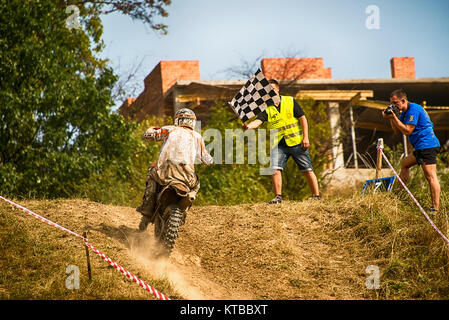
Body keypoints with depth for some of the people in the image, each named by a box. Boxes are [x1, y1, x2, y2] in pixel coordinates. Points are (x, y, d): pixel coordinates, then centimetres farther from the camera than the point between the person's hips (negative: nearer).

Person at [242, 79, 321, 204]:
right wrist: (248, 126, -38)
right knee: (275, 169, -15)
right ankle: (278, 197, -6)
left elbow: (302, 118, 0)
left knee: (307, 170, 3)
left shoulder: (290, 101, 0)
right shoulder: (266, 108, 1)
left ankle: (317, 197, 13)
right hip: (279, 144, 1)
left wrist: (305, 137, -8)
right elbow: (258, 121, -15)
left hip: (296, 142, -1)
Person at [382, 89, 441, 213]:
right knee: (405, 164, 25)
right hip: (422, 148, 11)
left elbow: (407, 131, -18)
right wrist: (391, 118, 4)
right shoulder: (405, 111, 19)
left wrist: (394, 117, -15)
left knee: (431, 176, -16)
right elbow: (397, 131, 19)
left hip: (427, 145, -11)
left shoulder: (413, 109, -12)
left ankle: (435, 208, -22)